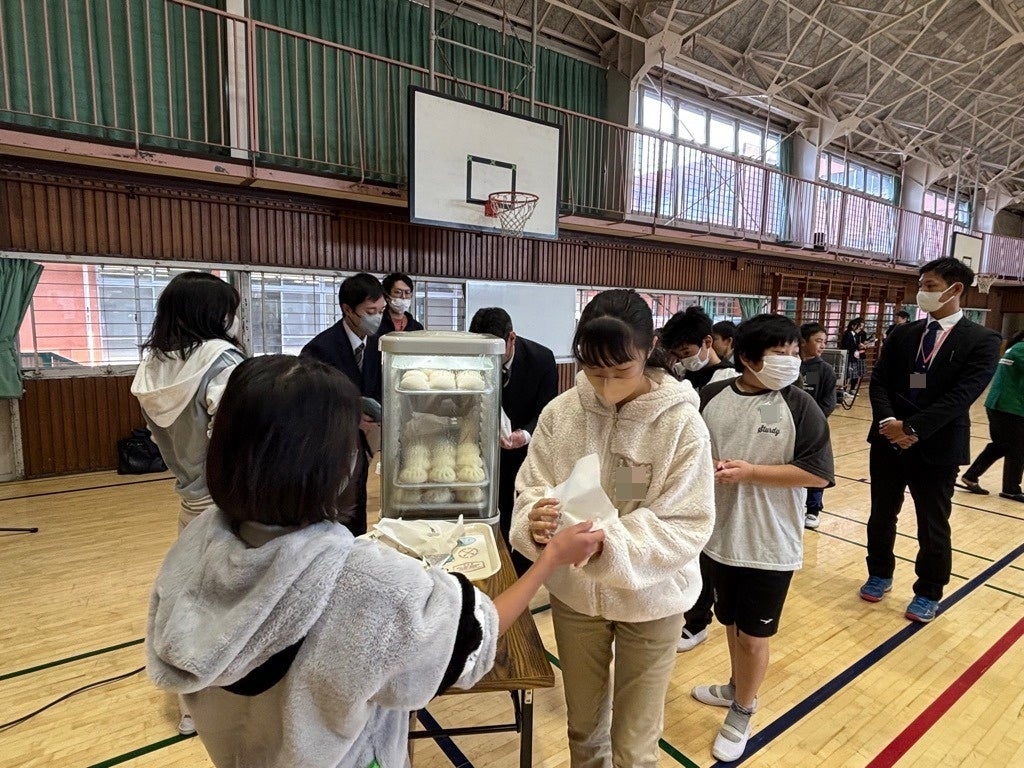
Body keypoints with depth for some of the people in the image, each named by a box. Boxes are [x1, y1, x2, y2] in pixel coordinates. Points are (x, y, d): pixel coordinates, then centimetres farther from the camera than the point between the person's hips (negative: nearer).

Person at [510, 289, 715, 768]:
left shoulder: (682, 423, -18)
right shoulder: (560, 413, -12)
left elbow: (687, 526, -18)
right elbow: (530, 490, -7)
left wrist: (612, 543, -34)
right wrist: (536, 521, -30)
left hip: (650, 600, -2)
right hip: (574, 593, 3)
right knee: (583, 724, 26)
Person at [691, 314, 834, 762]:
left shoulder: (800, 407, -12)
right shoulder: (711, 398, -5)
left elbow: (817, 474, -14)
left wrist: (749, 472, -21)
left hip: (770, 547, -3)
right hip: (719, 537, 3)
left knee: (753, 636, 12)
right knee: (731, 624, 23)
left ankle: (741, 715, 37)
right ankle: (738, 688, 50)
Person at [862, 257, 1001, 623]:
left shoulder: (982, 340, -6)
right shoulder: (902, 334, 6)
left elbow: (961, 396, -16)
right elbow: (879, 380, 1)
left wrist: (912, 429, -22)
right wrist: (888, 421, -16)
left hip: (937, 447, -4)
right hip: (888, 441, 4)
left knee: (933, 526, 11)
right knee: (881, 515, 16)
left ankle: (928, 593, 31)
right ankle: (880, 574, 37)